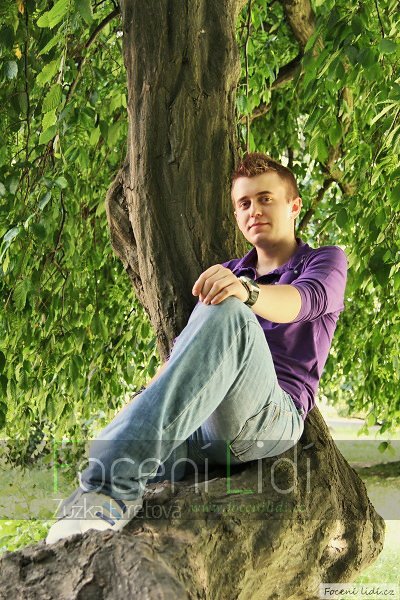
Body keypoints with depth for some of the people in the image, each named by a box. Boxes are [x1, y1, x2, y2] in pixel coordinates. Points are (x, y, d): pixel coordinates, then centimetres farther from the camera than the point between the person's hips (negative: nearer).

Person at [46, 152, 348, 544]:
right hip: (197, 422, 6)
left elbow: (302, 301, -10)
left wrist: (247, 291, -35)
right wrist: (145, 410, 0)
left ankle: (116, 482, -46)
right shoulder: (226, 273, 32)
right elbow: (184, 348, 21)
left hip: (271, 418, -6)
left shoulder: (325, 261, 16)